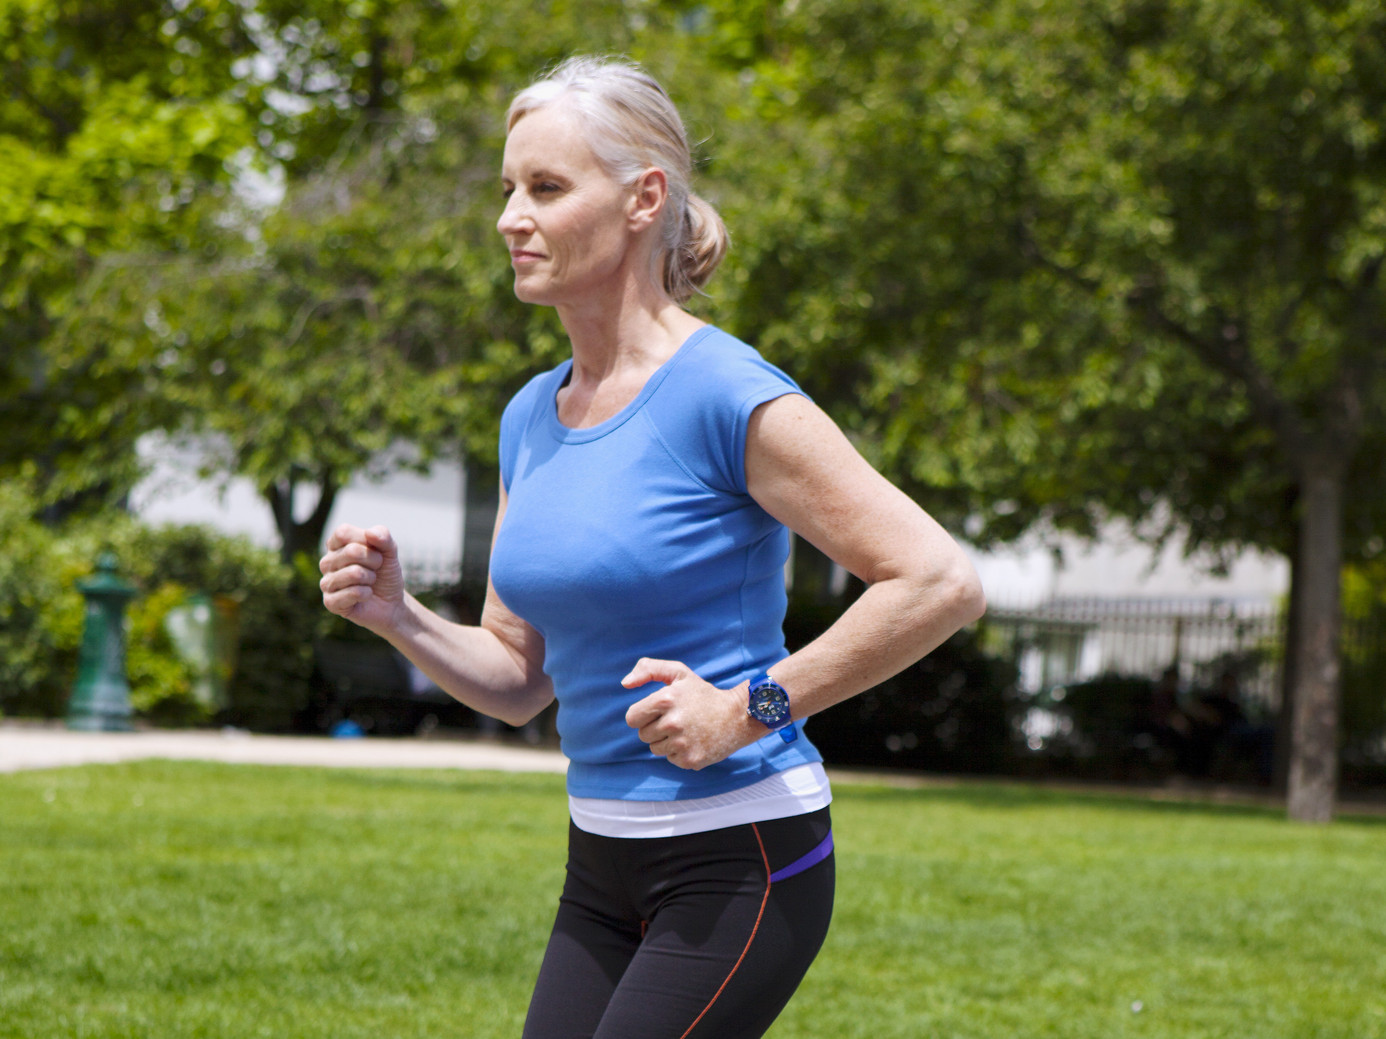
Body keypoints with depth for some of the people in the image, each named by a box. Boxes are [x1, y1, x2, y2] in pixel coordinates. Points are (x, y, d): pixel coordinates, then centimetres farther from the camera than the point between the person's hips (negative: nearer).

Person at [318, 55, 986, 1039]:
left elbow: (943, 583, -18)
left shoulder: (728, 396, -14)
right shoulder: (531, 417, 8)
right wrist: (400, 618, -3)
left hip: (740, 864, -7)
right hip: (602, 871, 7)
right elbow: (518, 677, 15)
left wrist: (754, 706, -19)